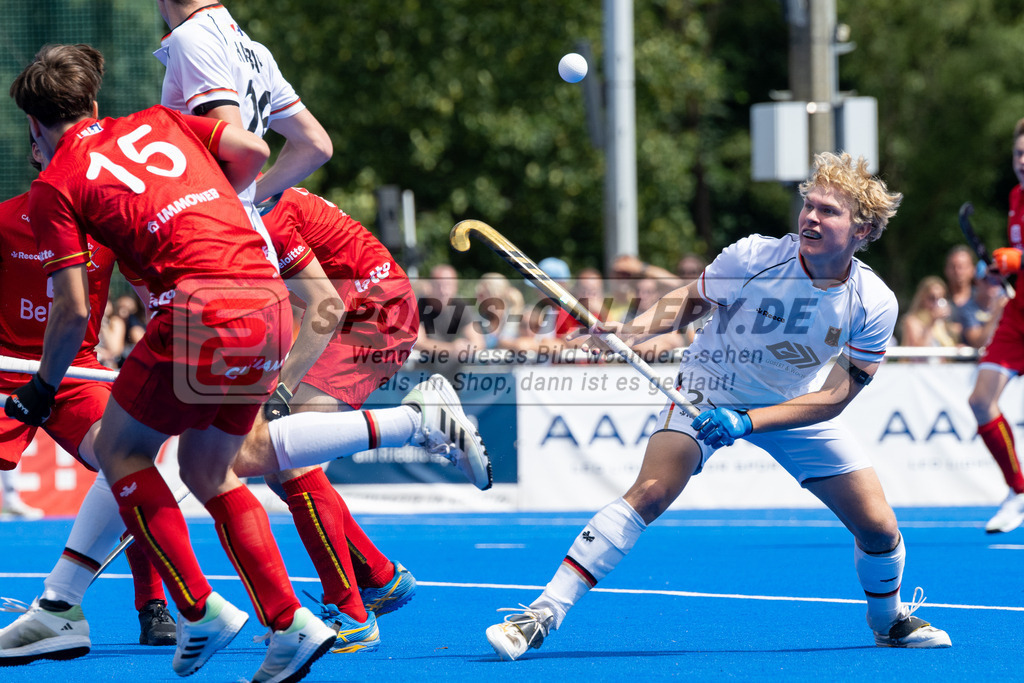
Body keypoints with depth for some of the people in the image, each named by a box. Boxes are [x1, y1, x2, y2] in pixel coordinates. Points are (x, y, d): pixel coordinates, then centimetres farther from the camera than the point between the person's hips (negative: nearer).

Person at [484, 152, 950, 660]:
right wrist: (640, 325, -24)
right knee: (651, 493, -27)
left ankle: (889, 622, 31)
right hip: (711, 389, -2)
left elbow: (835, 397, -18)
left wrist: (747, 421, -29)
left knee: (878, 528, -3)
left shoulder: (874, 305, -21)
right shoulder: (751, 258, -25)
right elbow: (691, 299, -4)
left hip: (797, 407, 3)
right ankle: (543, 614, -25)